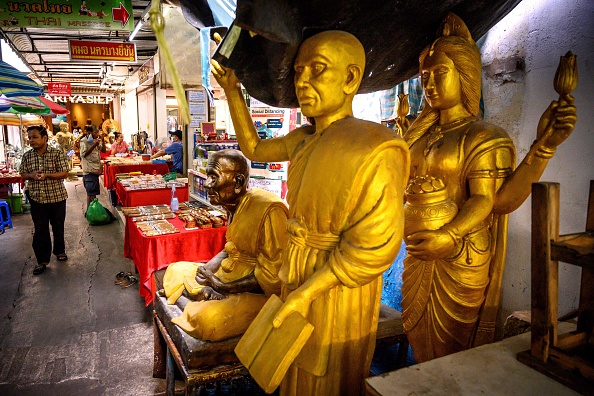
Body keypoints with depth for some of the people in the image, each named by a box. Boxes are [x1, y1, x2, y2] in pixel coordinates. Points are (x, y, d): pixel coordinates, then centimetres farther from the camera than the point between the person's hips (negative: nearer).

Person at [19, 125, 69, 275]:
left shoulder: (57, 153, -7)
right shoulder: (27, 156, 3)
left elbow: (64, 173, -10)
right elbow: (23, 174, 9)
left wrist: (47, 175, -23)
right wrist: (32, 175, -13)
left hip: (57, 197, -2)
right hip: (37, 199, 2)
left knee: (58, 227, 13)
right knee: (40, 230, 4)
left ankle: (60, 251, 35)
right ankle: (42, 260, 13)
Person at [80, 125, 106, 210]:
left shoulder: (95, 140, 13)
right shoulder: (84, 141, -9)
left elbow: (103, 150, 13)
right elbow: (84, 154, -17)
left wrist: (102, 139, 3)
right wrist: (94, 145, -21)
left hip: (95, 170, 8)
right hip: (89, 171, -8)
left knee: (91, 193, 13)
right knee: (91, 193, -8)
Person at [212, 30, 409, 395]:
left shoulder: (375, 149, -26)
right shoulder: (304, 140, 0)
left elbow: (372, 248, -27)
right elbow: (254, 148, 15)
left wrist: (306, 293, -22)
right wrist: (232, 90, 8)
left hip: (336, 284, -7)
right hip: (300, 273, 8)